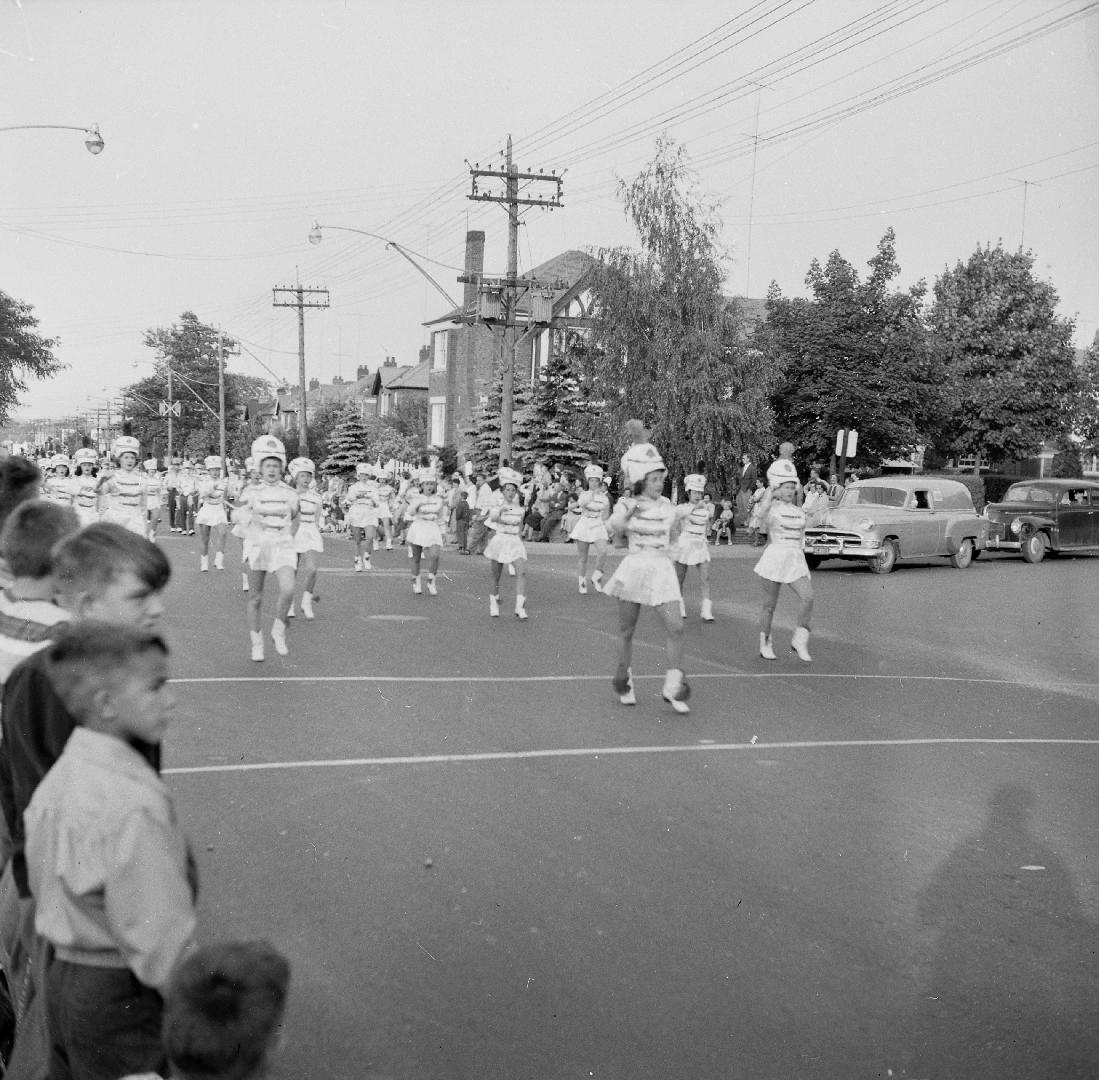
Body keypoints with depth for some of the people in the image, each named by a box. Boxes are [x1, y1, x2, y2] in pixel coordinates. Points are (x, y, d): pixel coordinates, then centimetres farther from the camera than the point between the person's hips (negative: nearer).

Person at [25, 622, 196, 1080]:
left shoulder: (57, 778, 1)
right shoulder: (134, 804, -27)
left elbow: (39, 882, 11)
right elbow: (160, 936, -26)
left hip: (63, 975, 9)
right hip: (121, 997, -9)